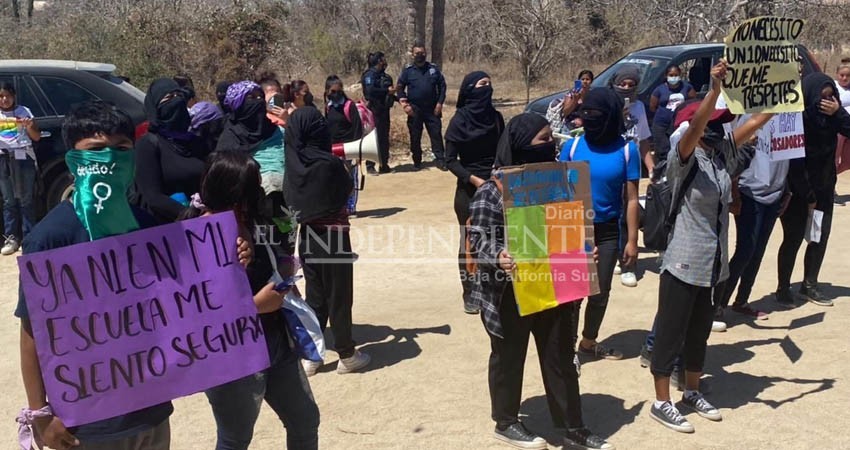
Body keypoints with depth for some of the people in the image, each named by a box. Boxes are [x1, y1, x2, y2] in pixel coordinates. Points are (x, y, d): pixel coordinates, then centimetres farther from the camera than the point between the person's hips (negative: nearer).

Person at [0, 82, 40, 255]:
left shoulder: (23, 112, 5)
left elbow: (36, 137, 6)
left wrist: (30, 126, -14)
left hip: (23, 157, -2)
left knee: (25, 200, -1)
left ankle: (28, 238, 2)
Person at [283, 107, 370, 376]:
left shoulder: (293, 163, -4)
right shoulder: (328, 163, -20)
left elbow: (291, 199, 6)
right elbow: (347, 189, -4)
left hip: (307, 237, 5)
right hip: (333, 236, -5)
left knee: (315, 296, 16)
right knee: (339, 297, 7)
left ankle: (309, 356, 21)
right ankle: (347, 356, 19)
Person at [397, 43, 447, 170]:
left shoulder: (434, 69, 5)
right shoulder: (408, 70, 2)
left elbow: (442, 85, 6)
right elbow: (400, 88, 3)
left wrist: (440, 103, -4)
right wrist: (404, 104, -10)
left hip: (432, 109, 0)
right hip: (414, 110, 0)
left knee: (436, 134, -1)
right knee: (415, 136, 6)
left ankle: (440, 160, 3)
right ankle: (417, 161, 17)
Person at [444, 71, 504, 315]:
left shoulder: (495, 117, 4)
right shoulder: (459, 120, -8)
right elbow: (450, 160, -7)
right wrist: (473, 178, -19)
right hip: (469, 190, -4)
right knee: (469, 243, 2)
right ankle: (469, 294, 12)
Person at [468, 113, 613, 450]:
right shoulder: (492, 191, -14)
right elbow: (478, 239, -15)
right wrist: (498, 257, -35)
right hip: (510, 293, -6)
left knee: (561, 358, 13)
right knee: (509, 358, 12)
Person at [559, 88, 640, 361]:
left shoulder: (627, 150, -7)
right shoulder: (572, 146, -6)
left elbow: (631, 198, -5)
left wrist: (632, 240, -6)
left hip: (607, 231, 1)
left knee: (601, 291, 13)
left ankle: (589, 342, 34)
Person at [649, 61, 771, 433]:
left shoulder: (724, 152, 4)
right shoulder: (684, 159, -16)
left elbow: (758, 119, 5)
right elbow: (694, 128, -34)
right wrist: (714, 89, -44)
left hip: (712, 263, 8)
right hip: (684, 262, -7)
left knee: (699, 330, 20)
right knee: (670, 332, 4)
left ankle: (692, 393, 36)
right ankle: (661, 403, 17)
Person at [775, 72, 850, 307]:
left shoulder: (830, 113, -1)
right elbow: (794, 162, -18)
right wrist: (808, 197, -14)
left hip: (823, 187, 6)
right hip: (797, 190, -6)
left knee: (821, 236, 6)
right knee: (794, 238, -1)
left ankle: (809, 285, 19)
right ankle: (783, 288, 11)